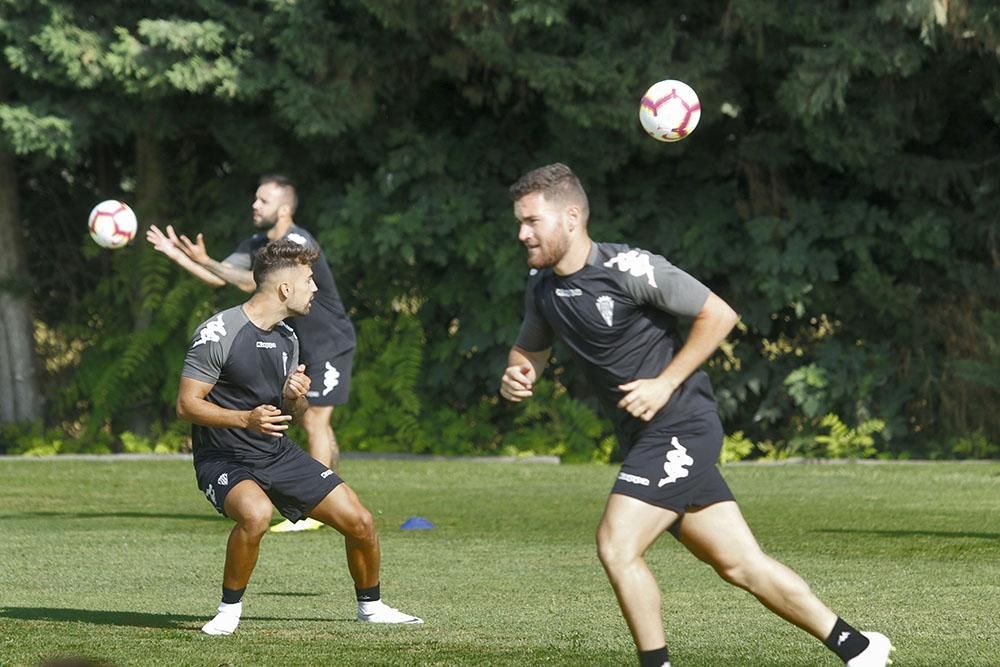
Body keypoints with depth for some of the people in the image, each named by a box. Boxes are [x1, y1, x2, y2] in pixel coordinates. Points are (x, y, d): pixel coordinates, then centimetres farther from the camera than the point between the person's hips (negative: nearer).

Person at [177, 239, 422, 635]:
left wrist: (296, 398, -8)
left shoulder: (286, 338, 9)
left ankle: (370, 607, 26)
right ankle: (229, 610, -17)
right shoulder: (218, 333, -15)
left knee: (359, 522, 0)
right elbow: (186, 404, -16)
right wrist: (246, 419, -29)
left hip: (278, 453, 7)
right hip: (223, 458, -7)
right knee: (256, 513, -39)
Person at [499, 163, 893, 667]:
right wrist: (516, 377, -1)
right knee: (739, 563, 8)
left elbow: (719, 314, -14)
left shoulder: (627, 268, -17)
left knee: (617, 544, -18)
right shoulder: (542, 286, 6)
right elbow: (530, 350, 23)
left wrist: (665, 384, -17)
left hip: (679, 426, -8)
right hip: (643, 437, 8)